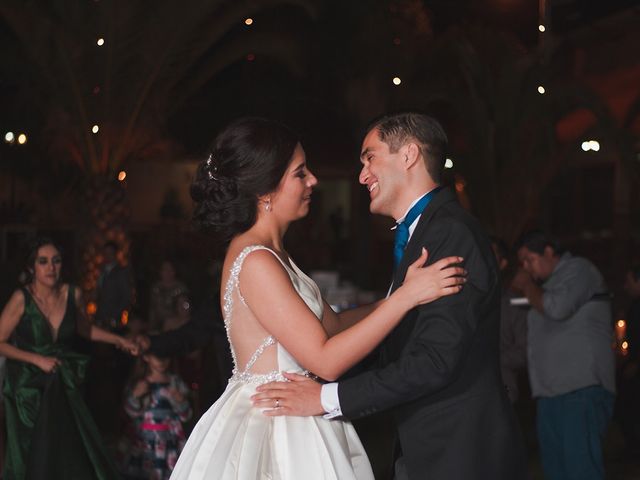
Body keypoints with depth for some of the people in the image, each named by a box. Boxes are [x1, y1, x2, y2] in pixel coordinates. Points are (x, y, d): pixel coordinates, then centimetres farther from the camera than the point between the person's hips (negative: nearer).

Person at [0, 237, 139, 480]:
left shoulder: (72, 294, -4)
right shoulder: (22, 298, -16)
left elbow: (83, 328, 15)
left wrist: (118, 340, 9)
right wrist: (38, 360, -16)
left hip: (64, 386, 3)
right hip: (28, 389, -3)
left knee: (76, 454, 1)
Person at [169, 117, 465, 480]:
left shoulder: (271, 252, 9)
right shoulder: (255, 262, -20)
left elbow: (333, 325, 10)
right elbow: (326, 360, -23)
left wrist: (403, 291, 8)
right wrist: (405, 296, -22)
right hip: (272, 429, -9)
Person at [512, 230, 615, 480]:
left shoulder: (578, 269, 1)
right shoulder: (550, 282, 25)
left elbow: (557, 308, -16)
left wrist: (527, 286, -1)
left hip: (581, 387, -9)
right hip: (550, 392, 9)